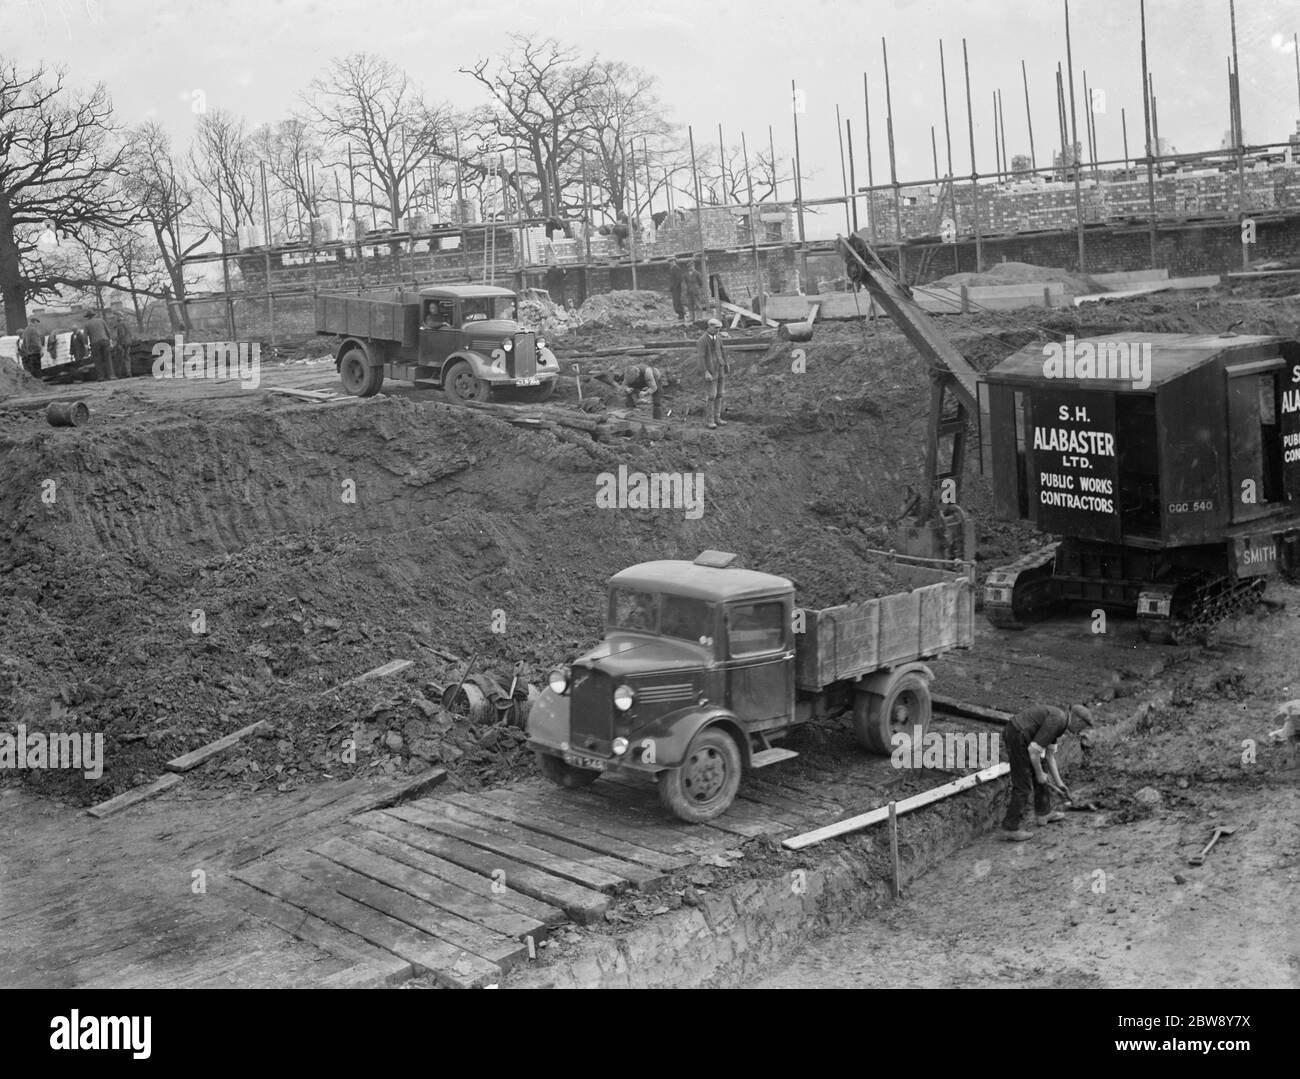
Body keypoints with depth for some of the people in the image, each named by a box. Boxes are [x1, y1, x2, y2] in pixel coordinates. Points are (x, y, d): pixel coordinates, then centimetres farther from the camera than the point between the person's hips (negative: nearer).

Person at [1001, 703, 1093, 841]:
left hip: (1015, 735, 10)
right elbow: (1034, 750, -20)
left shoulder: (1057, 721, 17)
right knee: (1023, 785, -2)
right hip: (1018, 738, -10)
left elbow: (1050, 755, 22)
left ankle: (1043, 813, 35)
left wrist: (1059, 782, 21)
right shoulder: (1056, 722, -17)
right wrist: (1039, 774, -5)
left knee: (1040, 775, 23)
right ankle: (1010, 828, 3)